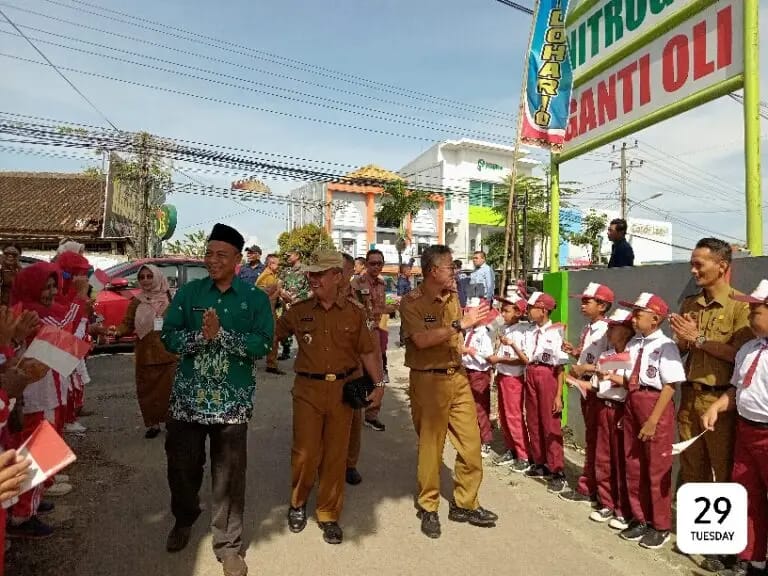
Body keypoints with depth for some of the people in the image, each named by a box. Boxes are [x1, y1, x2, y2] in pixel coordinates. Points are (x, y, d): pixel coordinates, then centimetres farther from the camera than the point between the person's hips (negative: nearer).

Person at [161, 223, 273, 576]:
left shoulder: (255, 298, -3)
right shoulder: (188, 293, 3)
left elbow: (263, 344, -12)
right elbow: (169, 338, -3)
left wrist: (221, 334, -22)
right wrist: (200, 335, -20)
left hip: (232, 401, -2)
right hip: (188, 397, 2)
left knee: (229, 474, 6)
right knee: (181, 466, 17)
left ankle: (228, 543, 25)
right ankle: (183, 520, 46)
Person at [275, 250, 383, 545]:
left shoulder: (353, 313, 1)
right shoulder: (299, 311, 2)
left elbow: (366, 351, 5)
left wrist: (379, 382, -2)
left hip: (342, 389, 1)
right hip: (308, 389, 0)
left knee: (335, 454, 9)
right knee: (305, 453, 1)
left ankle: (328, 514, 26)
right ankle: (298, 502, 31)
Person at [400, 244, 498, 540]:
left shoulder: (452, 298, 9)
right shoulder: (411, 302, -11)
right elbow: (421, 339, -26)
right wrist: (461, 324, -24)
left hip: (458, 378, 6)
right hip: (428, 381, -6)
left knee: (471, 444, 10)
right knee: (431, 446, 7)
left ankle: (464, 504, 28)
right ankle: (428, 507, 26)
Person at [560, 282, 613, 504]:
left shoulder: (607, 330, -18)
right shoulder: (587, 330, 10)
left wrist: (586, 368, -21)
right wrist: (575, 352, 2)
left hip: (599, 388, -9)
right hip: (586, 386, 9)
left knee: (594, 439, 1)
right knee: (591, 437, 16)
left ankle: (587, 488, 10)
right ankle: (592, 484, 27)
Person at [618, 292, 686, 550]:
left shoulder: (665, 346, -15)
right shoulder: (633, 344, 7)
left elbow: (670, 386, -17)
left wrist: (653, 420, -18)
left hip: (656, 405, -7)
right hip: (632, 404, 7)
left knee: (657, 469, 6)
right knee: (633, 466, 15)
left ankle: (660, 526, 24)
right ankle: (640, 519, 32)